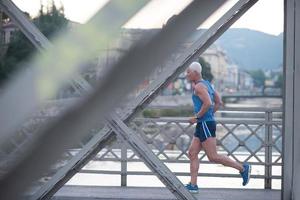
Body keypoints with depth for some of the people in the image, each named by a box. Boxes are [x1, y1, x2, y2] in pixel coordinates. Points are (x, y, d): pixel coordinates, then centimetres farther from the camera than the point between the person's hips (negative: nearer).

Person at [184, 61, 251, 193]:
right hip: (203, 125, 10)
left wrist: (197, 117, -16)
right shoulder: (206, 84, 18)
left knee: (213, 157, -8)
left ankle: (242, 168, 2)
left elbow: (208, 103, -26)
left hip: (205, 124, -10)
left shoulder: (199, 86, -12)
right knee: (192, 154, 7)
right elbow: (218, 102, 22)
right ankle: (193, 185, 6)